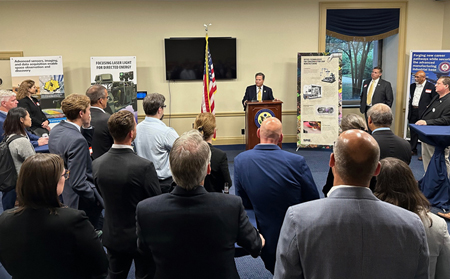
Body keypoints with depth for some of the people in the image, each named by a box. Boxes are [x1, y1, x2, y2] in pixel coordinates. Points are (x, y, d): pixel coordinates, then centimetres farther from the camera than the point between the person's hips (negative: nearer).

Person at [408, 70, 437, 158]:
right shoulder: (412, 86, 11)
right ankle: (413, 150, 26)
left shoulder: (431, 87, -9)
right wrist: (410, 110, 13)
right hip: (413, 112, 6)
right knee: (413, 132, 14)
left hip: (423, 112, -6)